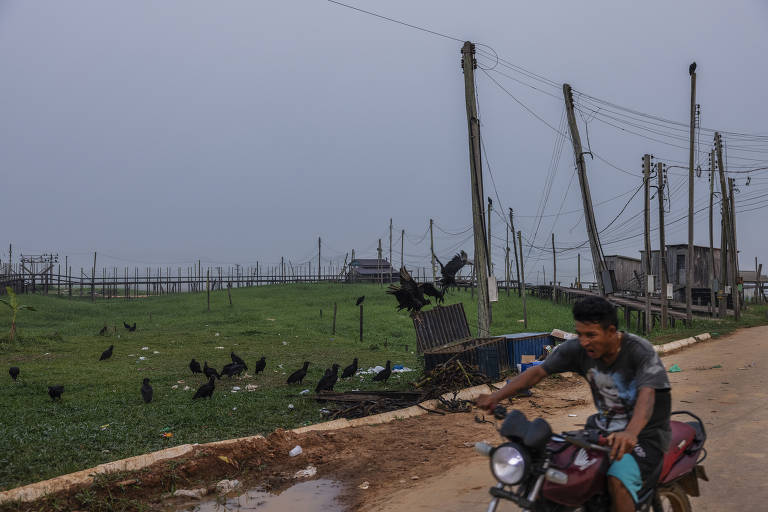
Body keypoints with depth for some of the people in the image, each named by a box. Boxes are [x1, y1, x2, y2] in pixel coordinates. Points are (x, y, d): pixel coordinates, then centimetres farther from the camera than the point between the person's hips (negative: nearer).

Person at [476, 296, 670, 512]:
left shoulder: (640, 351, -21)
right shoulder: (578, 349, -6)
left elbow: (647, 395, -37)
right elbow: (538, 372, -6)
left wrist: (630, 433, -57)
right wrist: (497, 396, -19)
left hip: (645, 434, -6)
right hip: (603, 427, 6)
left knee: (618, 477, -33)